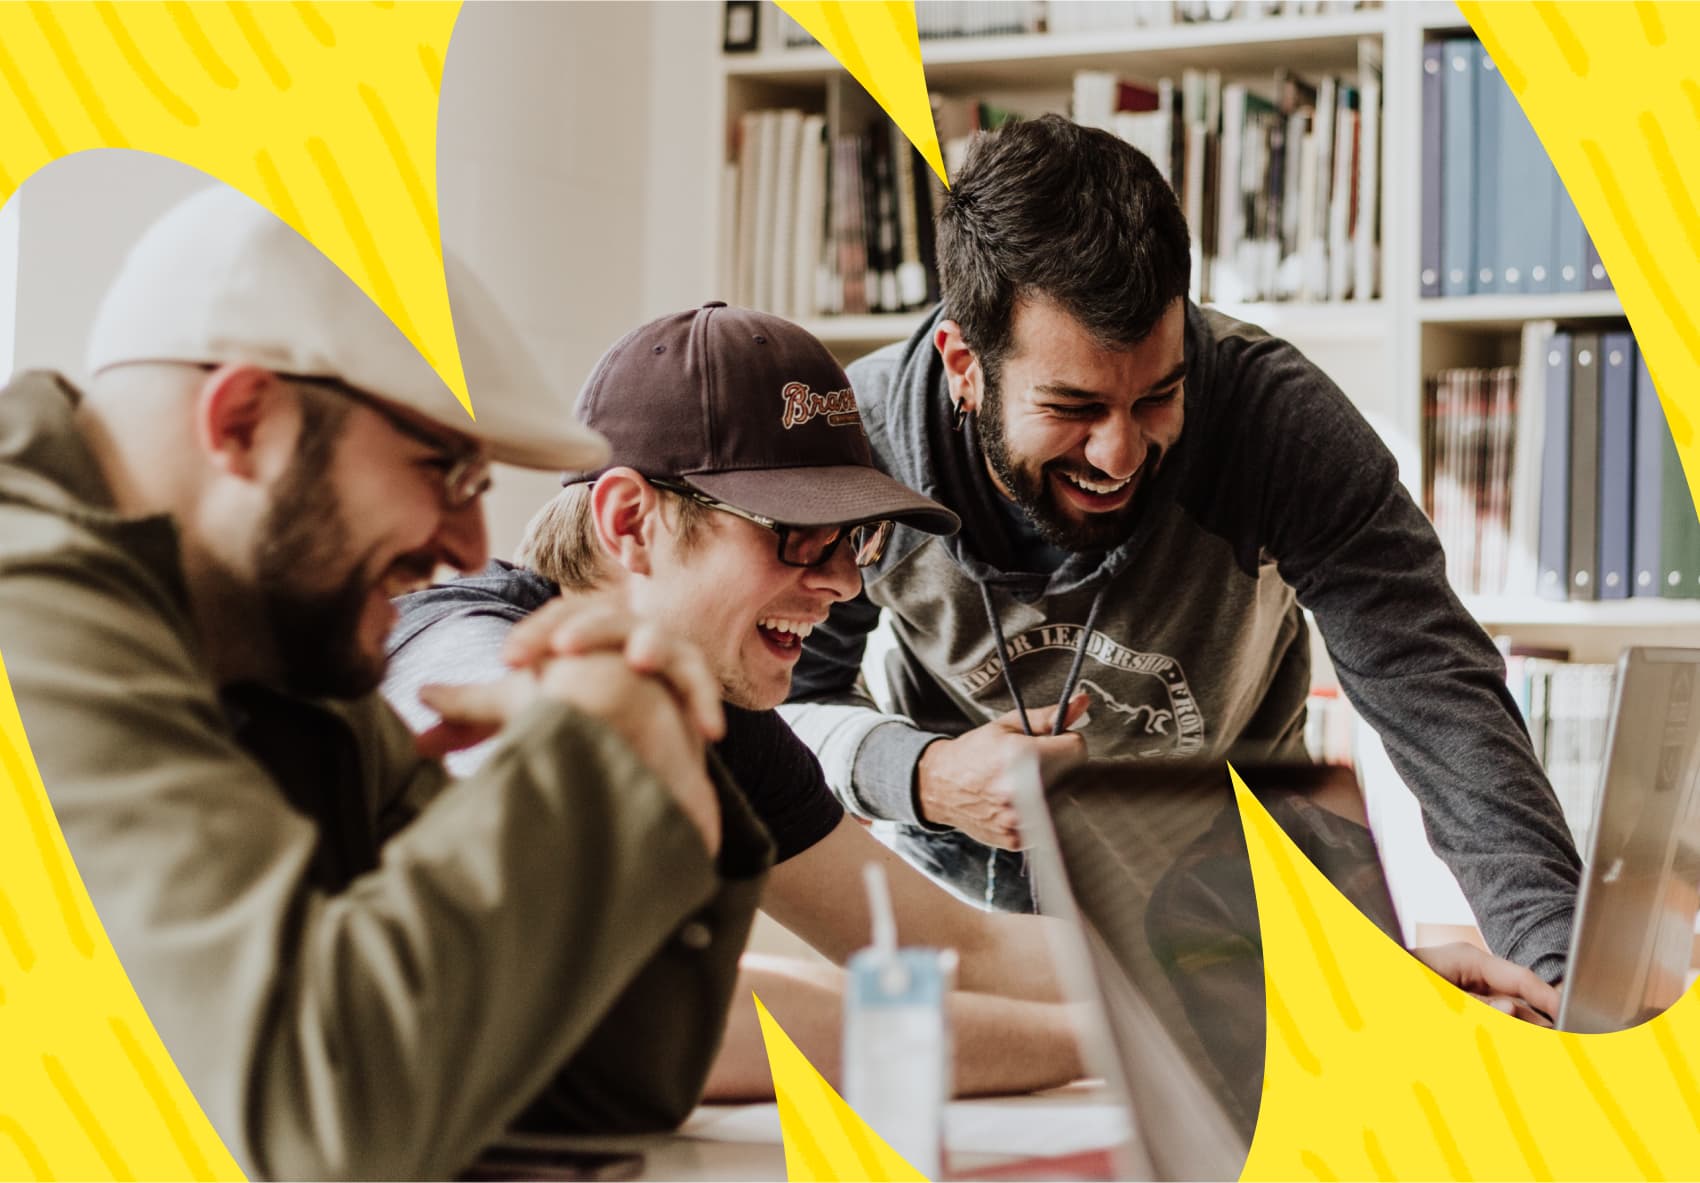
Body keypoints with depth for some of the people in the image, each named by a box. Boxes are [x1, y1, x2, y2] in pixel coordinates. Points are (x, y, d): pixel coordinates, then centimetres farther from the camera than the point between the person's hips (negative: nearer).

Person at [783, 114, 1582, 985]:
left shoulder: (1276, 416, -27)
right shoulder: (855, 445, -23)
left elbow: (1436, 691, -29)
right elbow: (782, 700, -9)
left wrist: (1565, 964, -42)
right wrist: (919, 776, -31)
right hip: (964, 875, 0)